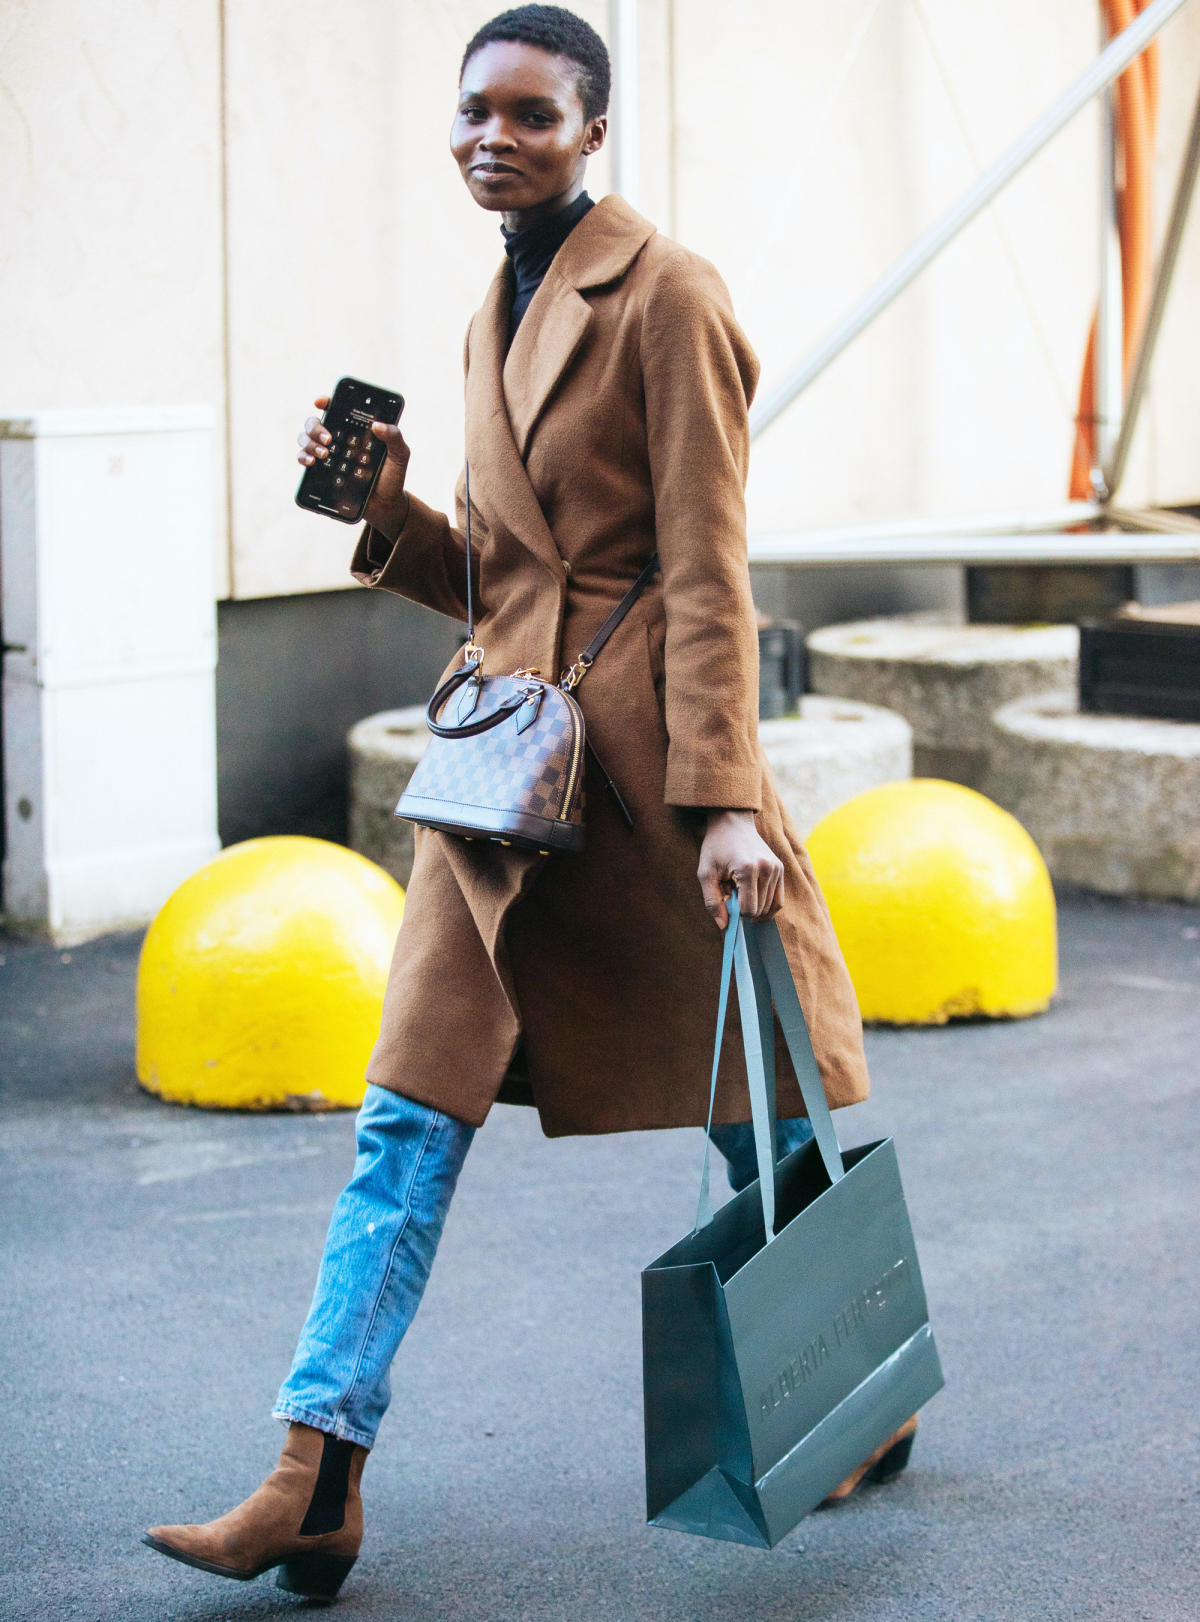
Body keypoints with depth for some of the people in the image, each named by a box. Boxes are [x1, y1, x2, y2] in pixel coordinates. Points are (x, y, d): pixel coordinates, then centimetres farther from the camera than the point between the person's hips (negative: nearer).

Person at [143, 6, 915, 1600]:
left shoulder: (663, 294, -9)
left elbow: (707, 569, -14)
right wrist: (392, 514, 1)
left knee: (767, 1113, 9)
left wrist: (723, 793, -19)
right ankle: (315, 1485, -2)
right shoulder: (494, 322, 14)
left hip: (646, 749, -7)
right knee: (409, 1118, -2)